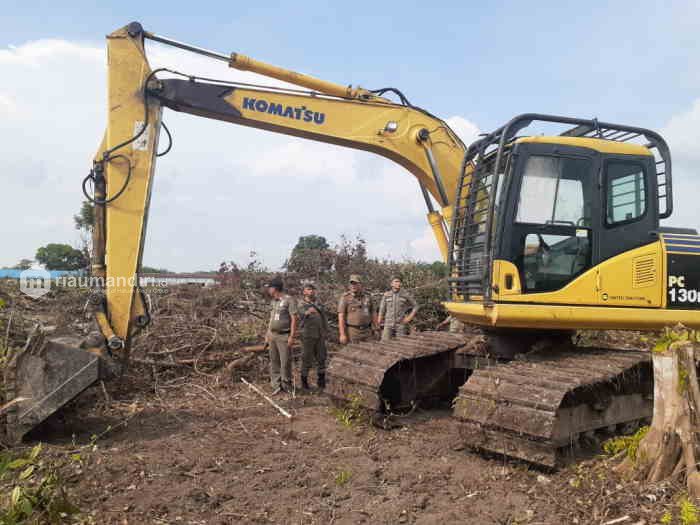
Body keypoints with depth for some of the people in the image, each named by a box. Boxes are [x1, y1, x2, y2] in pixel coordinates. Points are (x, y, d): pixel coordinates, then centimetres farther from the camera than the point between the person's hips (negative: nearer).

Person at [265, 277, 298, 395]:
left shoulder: (289, 300, -10)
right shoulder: (273, 301, 13)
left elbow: (294, 319, -12)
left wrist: (292, 336, -16)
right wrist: (267, 334, 16)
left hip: (284, 336, -7)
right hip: (273, 336, 7)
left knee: (285, 362, -2)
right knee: (274, 361, 6)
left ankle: (286, 385, 11)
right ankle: (276, 385, 11)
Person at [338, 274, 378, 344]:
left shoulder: (368, 296, 7)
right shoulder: (345, 297, -5)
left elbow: (373, 314, 11)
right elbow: (341, 317, -9)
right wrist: (342, 334, -15)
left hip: (366, 331, 4)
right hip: (352, 331, -4)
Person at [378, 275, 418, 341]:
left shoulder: (406, 294, -3)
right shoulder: (386, 295, 2)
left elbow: (416, 306, 5)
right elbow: (382, 311, 6)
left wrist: (409, 318, -8)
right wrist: (380, 325, 1)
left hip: (401, 324, -1)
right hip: (389, 324, 1)